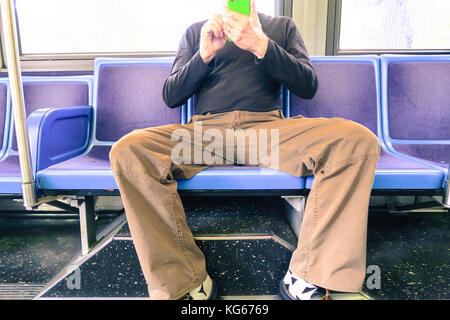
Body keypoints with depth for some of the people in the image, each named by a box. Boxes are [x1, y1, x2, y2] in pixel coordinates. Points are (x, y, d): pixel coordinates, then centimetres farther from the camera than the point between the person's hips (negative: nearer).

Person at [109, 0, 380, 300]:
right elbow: (171, 97, 14)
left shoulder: (283, 26, 23)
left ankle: (307, 275, -16)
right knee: (128, 150, -26)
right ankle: (187, 282, -17)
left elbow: (308, 86, 8)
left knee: (359, 140, -25)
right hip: (204, 130, 1)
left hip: (269, 128, 0)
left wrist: (261, 46, -6)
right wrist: (205, 54, -2)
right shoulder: (196, 31, 24)